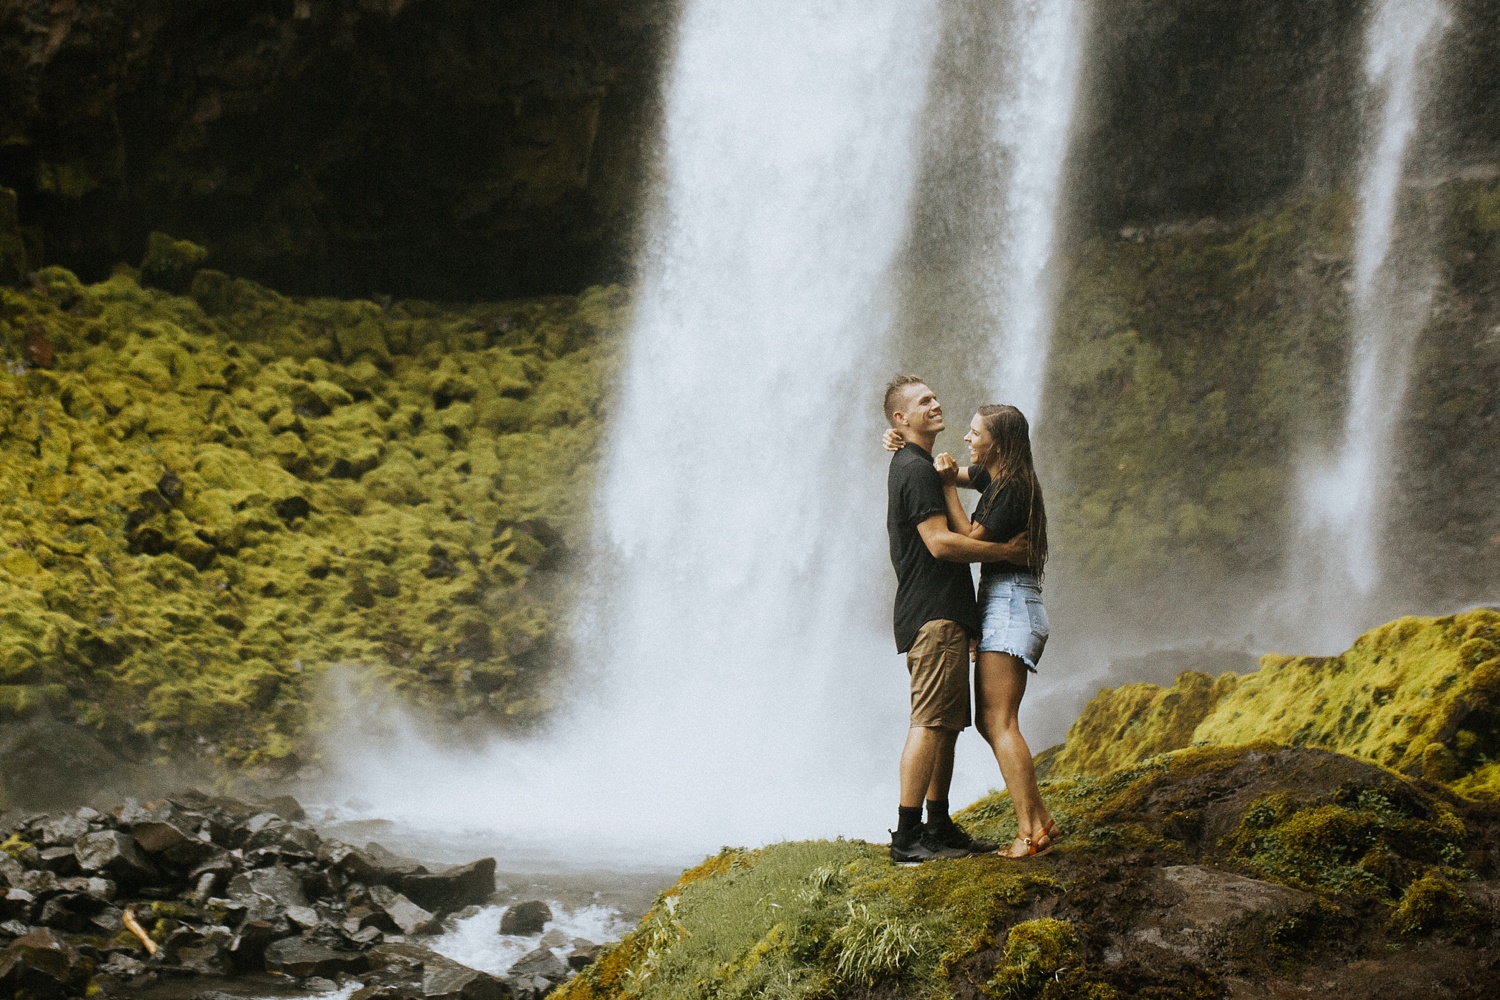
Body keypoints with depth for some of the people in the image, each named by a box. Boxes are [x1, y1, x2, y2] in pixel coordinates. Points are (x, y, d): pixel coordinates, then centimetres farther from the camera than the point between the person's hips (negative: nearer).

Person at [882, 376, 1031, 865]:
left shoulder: (909, 467, 22)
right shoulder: (917, 470, -11)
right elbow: (940, 542, -20)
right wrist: (1004, 551, -13)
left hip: (940, 614, 11)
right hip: (935, 616, -11)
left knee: (948, 723, 12)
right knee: (929, 723, -12)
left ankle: (939, 826, 18)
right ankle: (907, 837, -13)